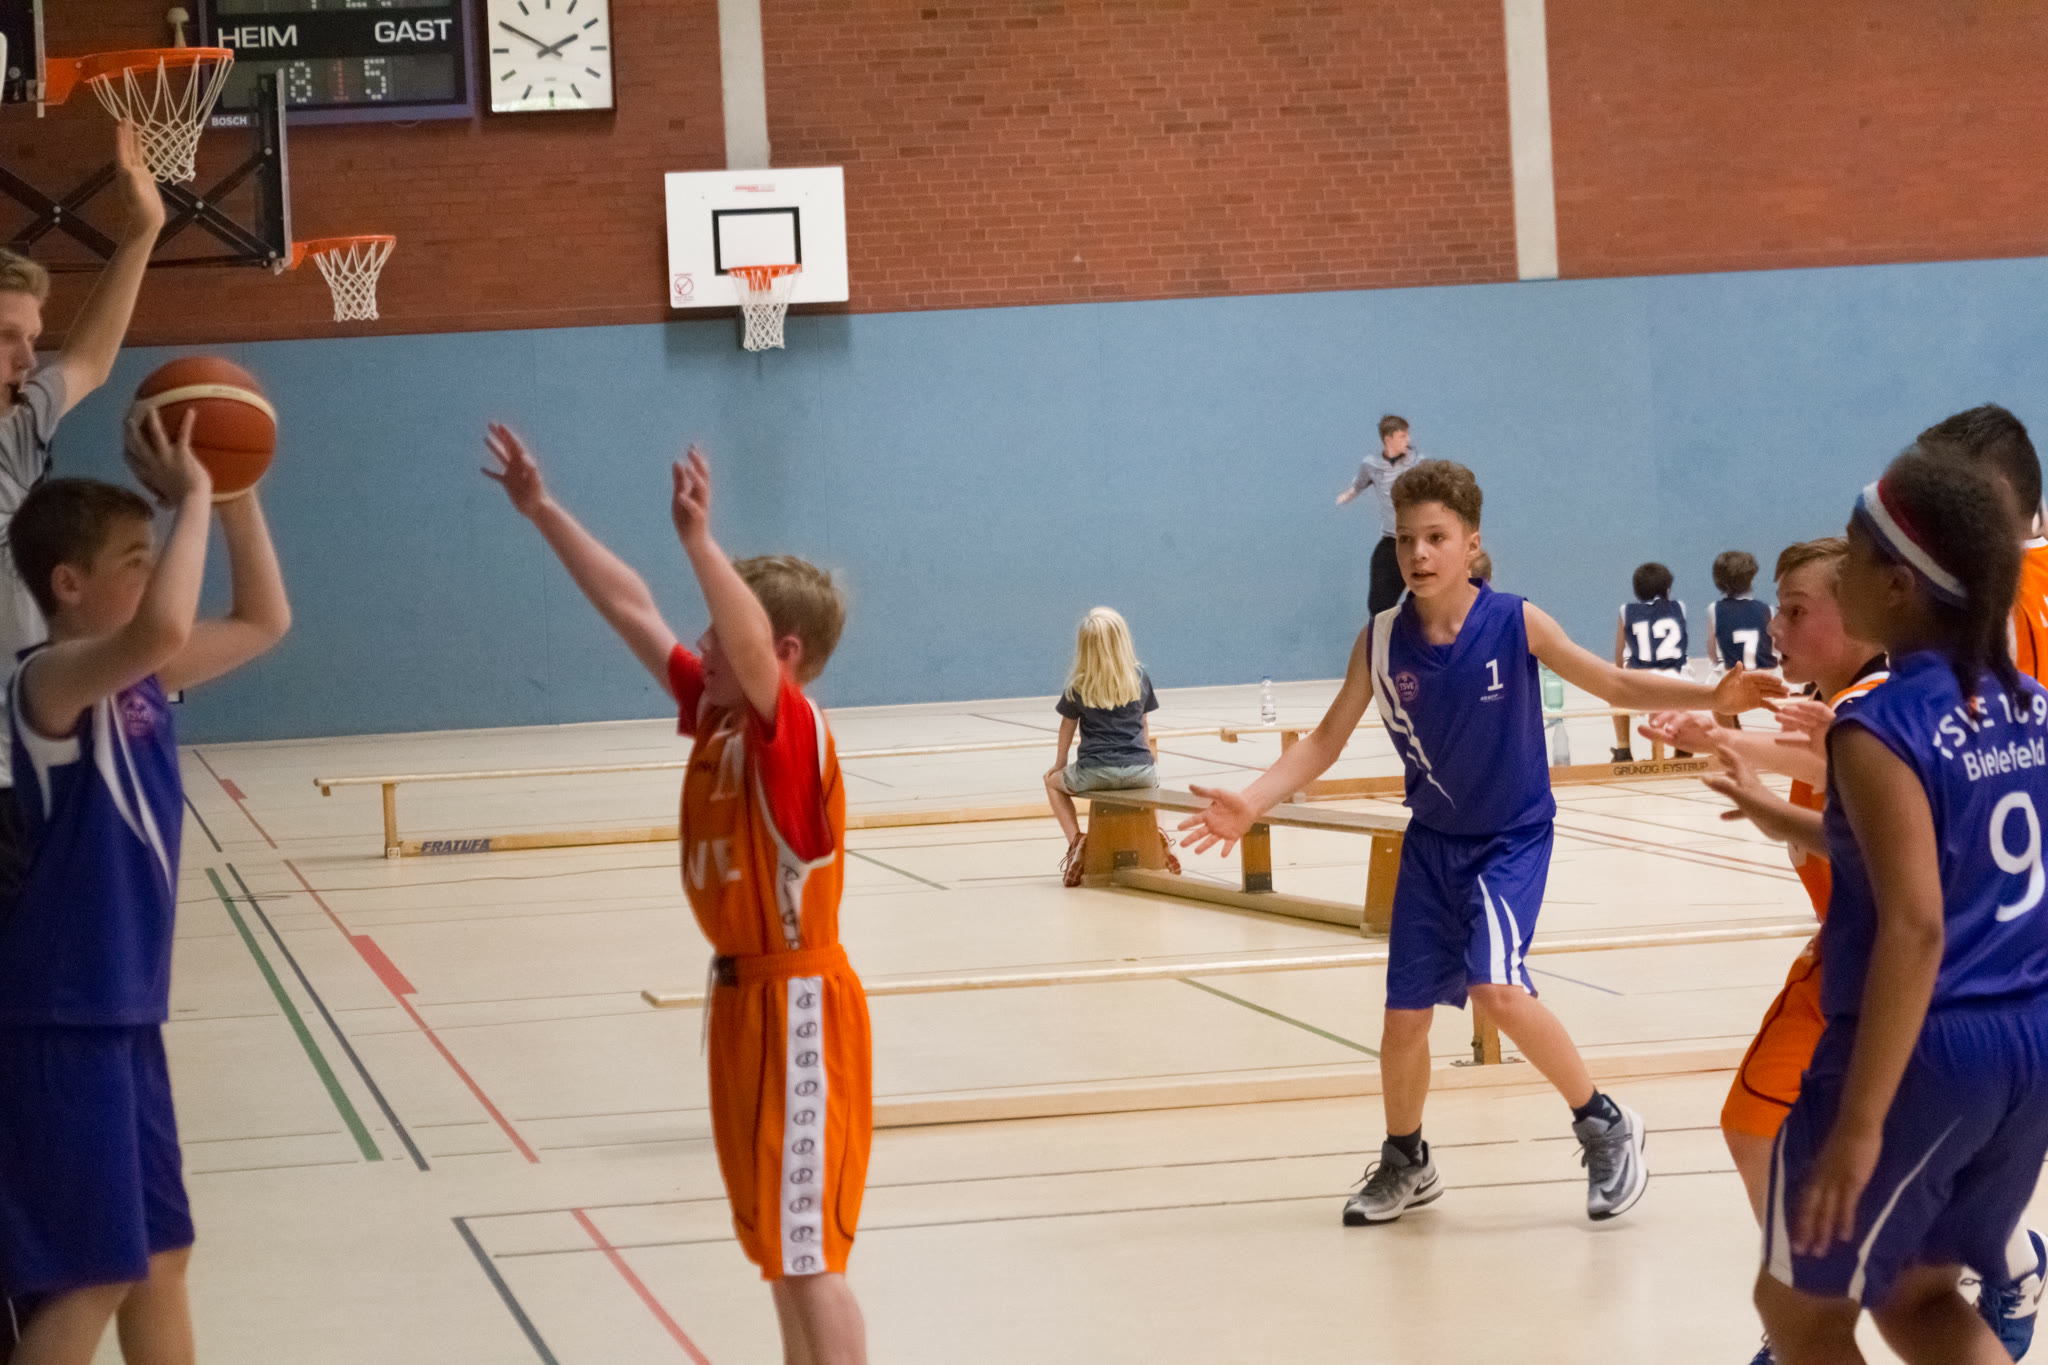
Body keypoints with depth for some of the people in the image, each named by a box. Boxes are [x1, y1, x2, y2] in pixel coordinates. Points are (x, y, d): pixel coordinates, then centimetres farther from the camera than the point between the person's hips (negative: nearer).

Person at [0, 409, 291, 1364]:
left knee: (158, 1258, 15)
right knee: (90, 1277, -6)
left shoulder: (137, 677, 8)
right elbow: (160, 629, -40)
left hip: (121, 1014, 9)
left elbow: (265, 621, 20)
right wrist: (191, 496, -26)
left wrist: (234, 495, 6)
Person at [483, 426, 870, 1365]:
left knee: (806, 1255, -6)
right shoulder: (714, 714, 4)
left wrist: (699, 541, -51)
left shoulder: (796, 736, -19)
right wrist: (543, 513, 8)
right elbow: (632, 611, 9)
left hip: (795, 1006, -9)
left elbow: (752, 649, -40)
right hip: (743, 996, 9)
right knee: (778, 1245, 16)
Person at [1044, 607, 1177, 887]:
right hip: (1139, 770, 2)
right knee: (1153, 779, 40)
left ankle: (1075, 840, 6)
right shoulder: (1140, 677, 3)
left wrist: (1059, 764, 23)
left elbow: (1068, 726, 8)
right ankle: (1158, 833, 15)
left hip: (1095, 772, -2)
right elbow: (1144, 725, 12)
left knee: (1053, 781, 28)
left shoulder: (1078, 685, -3)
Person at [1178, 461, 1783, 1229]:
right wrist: (1249, 805, -19)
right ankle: (1405, 1164, 32)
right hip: (1432, 842, 4)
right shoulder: (1382, 641, -9)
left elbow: (1617, 685, -12)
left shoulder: (1515, 625, -16)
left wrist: (1712, 698, -28)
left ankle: (1603, 1125, -3)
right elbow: (1327, 741, -5)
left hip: (1512, 836, -4)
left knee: (1497, 988, -24)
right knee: (1404, 1015, 6)